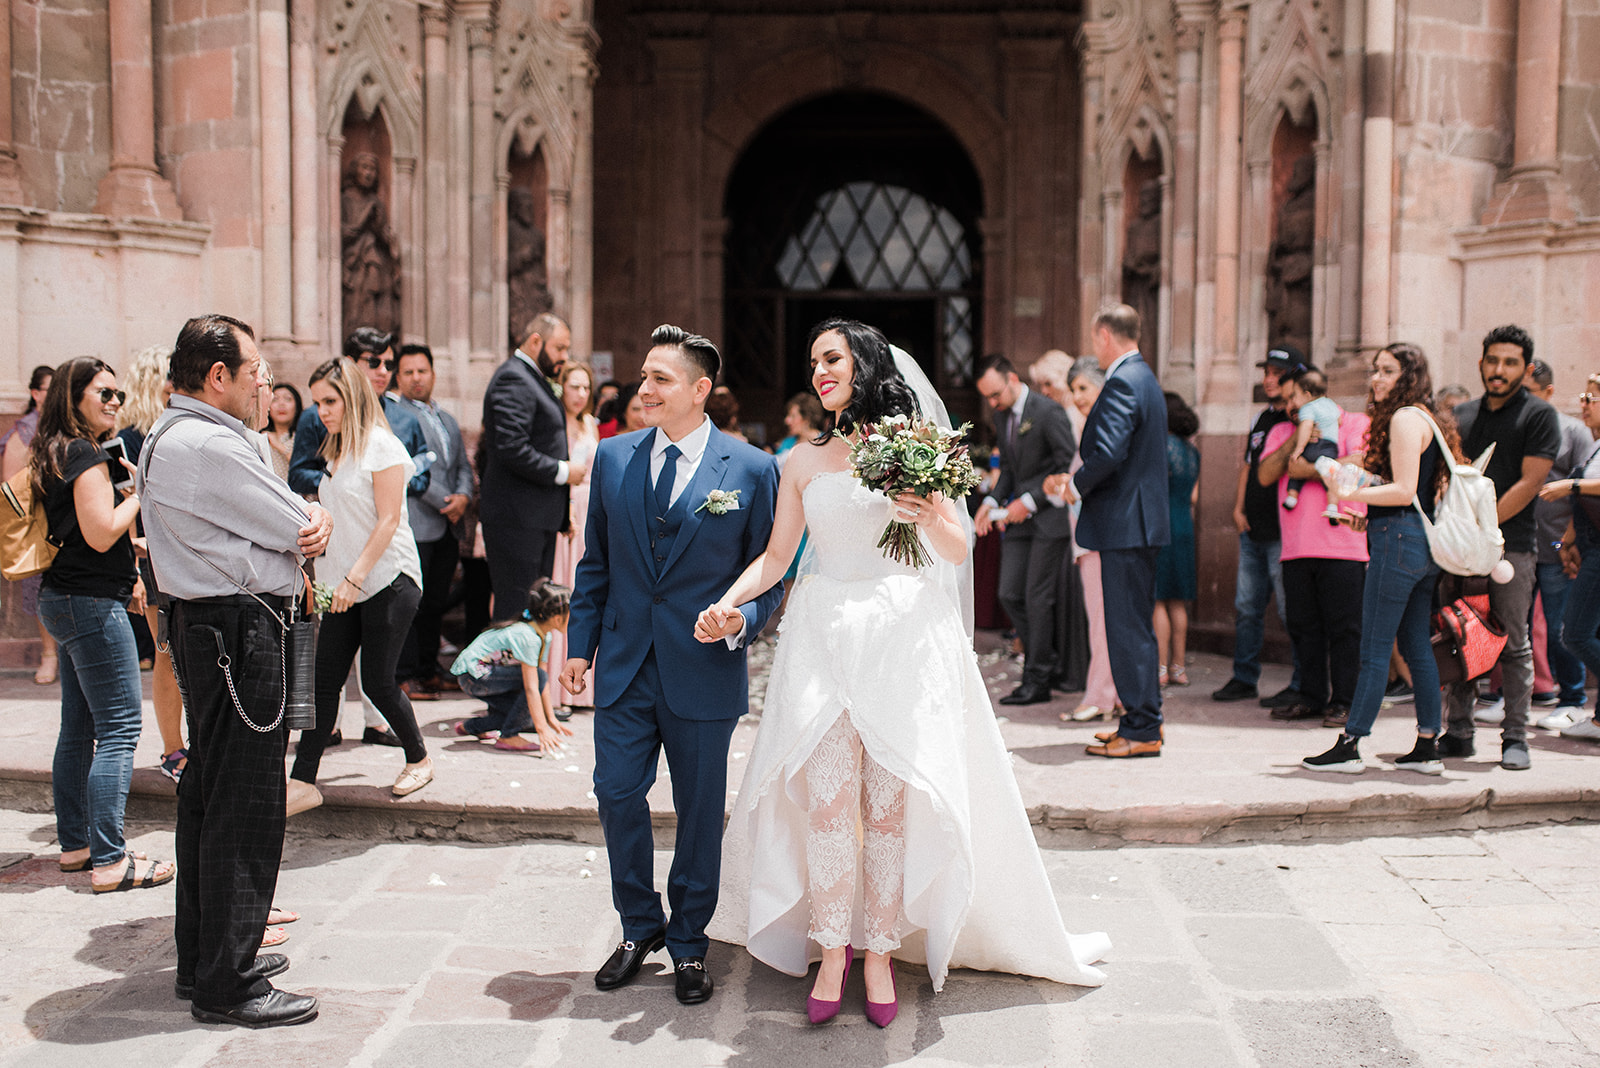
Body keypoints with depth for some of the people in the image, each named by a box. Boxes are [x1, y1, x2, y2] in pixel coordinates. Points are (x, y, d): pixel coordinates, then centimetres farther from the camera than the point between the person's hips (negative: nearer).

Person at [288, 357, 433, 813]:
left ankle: (419, 760, 20)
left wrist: (355, 577, -18)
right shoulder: (337, 451, 14)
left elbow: (388, 521, -15)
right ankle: (303, 783, 4)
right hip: (346, 586, 7)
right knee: (324, 680, 2)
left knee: (377, 682, -2)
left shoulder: (381, 445, -10)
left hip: (388, 579, -7)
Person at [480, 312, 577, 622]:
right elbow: (512, 450, -24)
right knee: (515, 608, -6)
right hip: (517, 518, -10)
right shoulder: (513, 379, -13)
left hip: (538, 519, 10)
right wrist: (562, 471, -15)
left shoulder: (533, 379, 19)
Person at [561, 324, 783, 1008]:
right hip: (623, 667, 3)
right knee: (617, 795, 6)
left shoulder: (752, 470, -6)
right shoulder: (612, 458, 5)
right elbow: (595, 562, 11)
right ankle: (640, 927, 29)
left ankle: (688, 944, 27)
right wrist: (580, 643, 7)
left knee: (699, 811, 9)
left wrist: (743, 620, -18)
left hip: (704, 670, -3)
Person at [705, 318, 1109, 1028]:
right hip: (825, 637, 2)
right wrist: (728, 600, -2)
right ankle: (830, 952, 5)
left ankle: (881, 952, 7)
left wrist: (930, 517, -18)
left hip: (904, 636, -2)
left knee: (891, 802, -3)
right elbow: (776, 556, 14)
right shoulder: (803, 461, 13)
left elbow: (959, 552, 3)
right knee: (828, 797, -5)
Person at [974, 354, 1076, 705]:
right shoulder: (1001, 415, 12)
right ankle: (1049, 657, 20)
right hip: (1019, 517, 8)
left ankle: (1037, 680, 5)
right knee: (1009, 594, 4)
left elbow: (1068, 463, -16)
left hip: (1049, 516, -8)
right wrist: (991, 501, 5)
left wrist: (1029, 501, -16)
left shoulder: (1047, 411, -15)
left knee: (1038, 597, -5)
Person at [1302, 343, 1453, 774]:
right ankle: (1427, 746, 15)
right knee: (1416, 645, 11)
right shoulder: (1424, 418, 18)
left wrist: (1351, 494, -19)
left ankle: (1350, 746, -4)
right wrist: (1369, 510, 22)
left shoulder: (1404, 418, -11)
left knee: (1374, 647, -7)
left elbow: (1404, 491, -18)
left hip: (1399, 540, -10)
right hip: (1423, 543, 10)